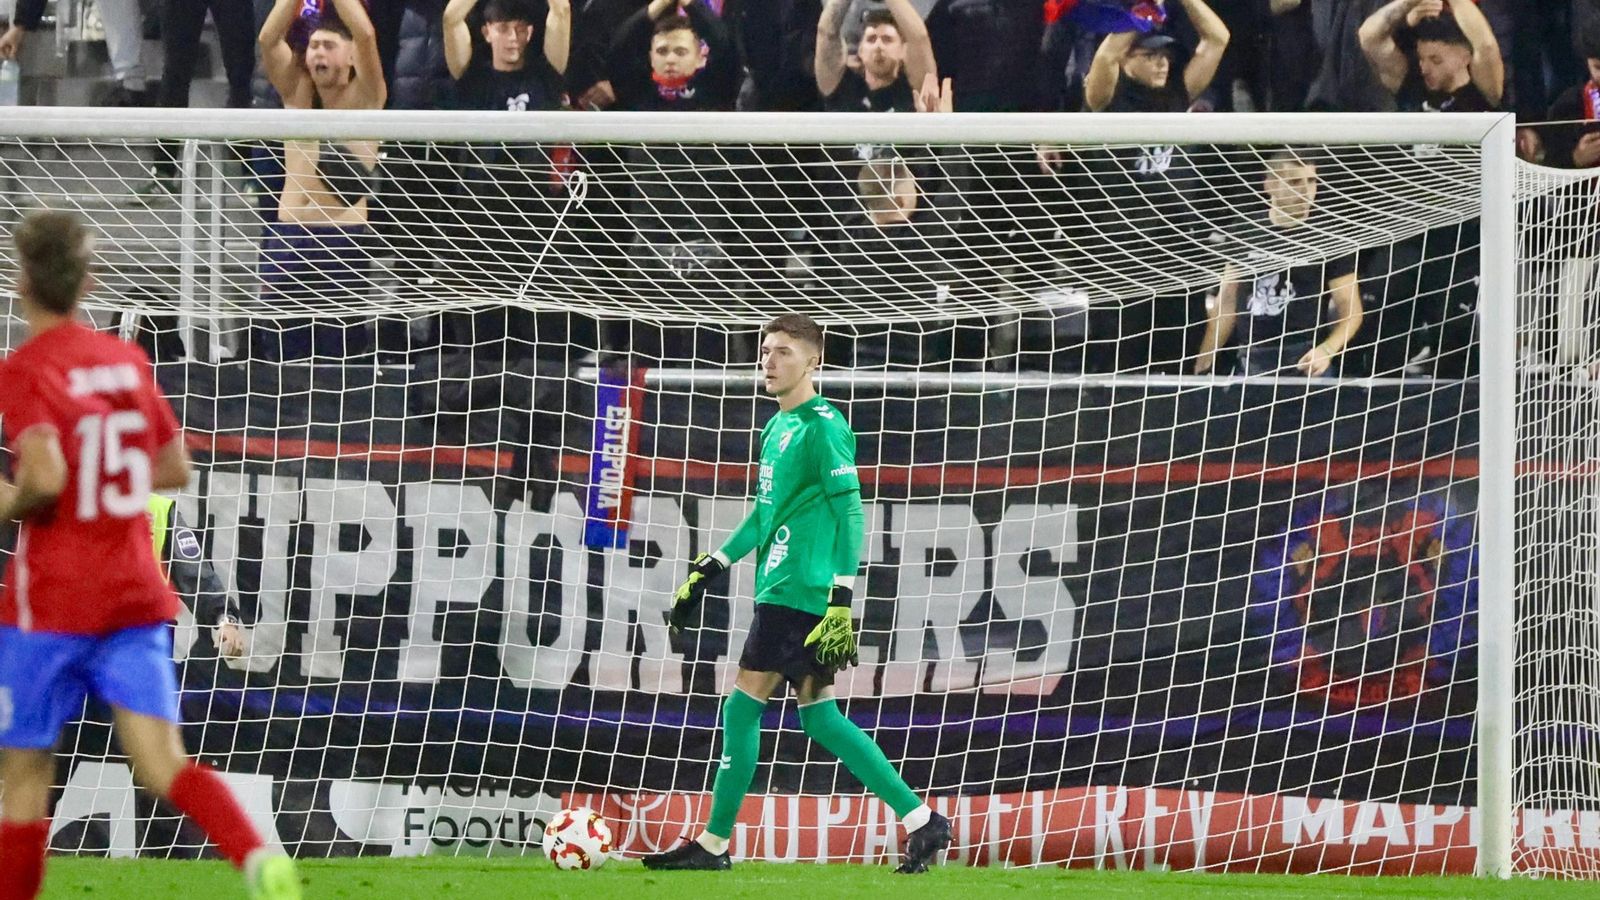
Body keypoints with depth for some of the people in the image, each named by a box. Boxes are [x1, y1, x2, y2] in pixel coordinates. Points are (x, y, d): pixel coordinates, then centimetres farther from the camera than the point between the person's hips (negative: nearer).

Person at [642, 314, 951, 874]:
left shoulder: (822, 427, -11)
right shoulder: (778, 427, 18)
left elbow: (850, 514, -16)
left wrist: (842, 601, -22)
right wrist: (706, 573, 26)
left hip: (797, 593, -10)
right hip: (781, 590, 10)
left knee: (744, 706, -6)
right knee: (818, 715, 8)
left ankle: (714, 844, 0)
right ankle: (921, 823, 9)